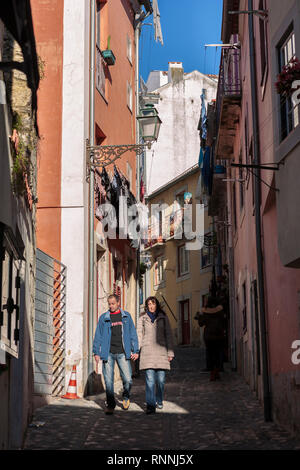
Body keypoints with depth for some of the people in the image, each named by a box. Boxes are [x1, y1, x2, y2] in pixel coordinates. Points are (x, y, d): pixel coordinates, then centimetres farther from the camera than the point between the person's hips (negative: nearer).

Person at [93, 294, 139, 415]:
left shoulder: (126, 316, 10)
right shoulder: (103, 318, 8)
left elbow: (133, 333, 11)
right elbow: (98, 336, 9)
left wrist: (135, 350, 4)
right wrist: (96, 352, 3)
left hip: (122, 353, 0)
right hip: (108, 353, 0)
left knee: (128, 379, -5)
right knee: (108, 381, -3)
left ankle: (126, 397, 23)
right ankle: (110, 405, 9)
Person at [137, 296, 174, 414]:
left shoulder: (163, 317, 10)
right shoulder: (142, 319, 10)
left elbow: (168, 335, 11)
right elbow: (139, 335, 7)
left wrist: (170, 352, 6)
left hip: (161, 351, 1)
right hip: (147, 351, -1)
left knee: (161, 379, 2)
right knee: (150, 379, -10)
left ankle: (159, 400, 25)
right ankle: (150, 405, -11)